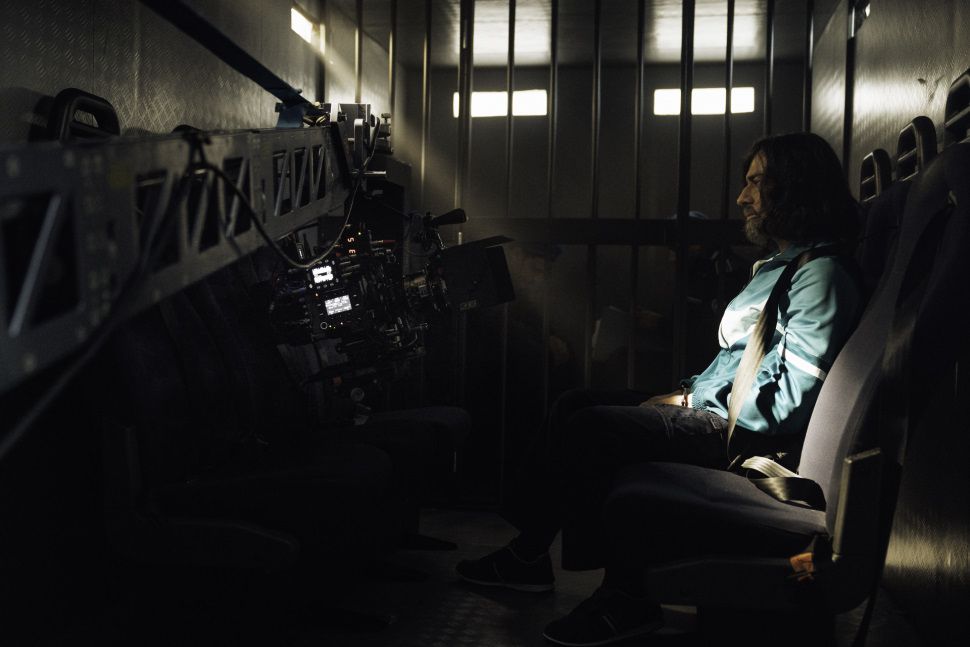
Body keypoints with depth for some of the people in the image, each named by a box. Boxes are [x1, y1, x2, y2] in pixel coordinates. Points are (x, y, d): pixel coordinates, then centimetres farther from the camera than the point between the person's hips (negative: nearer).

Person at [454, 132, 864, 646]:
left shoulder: (820, 274, -15)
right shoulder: (778, 265, 19)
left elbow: (792, 400, -22)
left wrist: (695, 401, -14)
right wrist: (690, 392, 6)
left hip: (744, 434, -11)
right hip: (715, 411, 11)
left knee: (587, 429, -19)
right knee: (573, 406, 7)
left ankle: (625, 596, -9)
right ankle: (529, 552, 10)